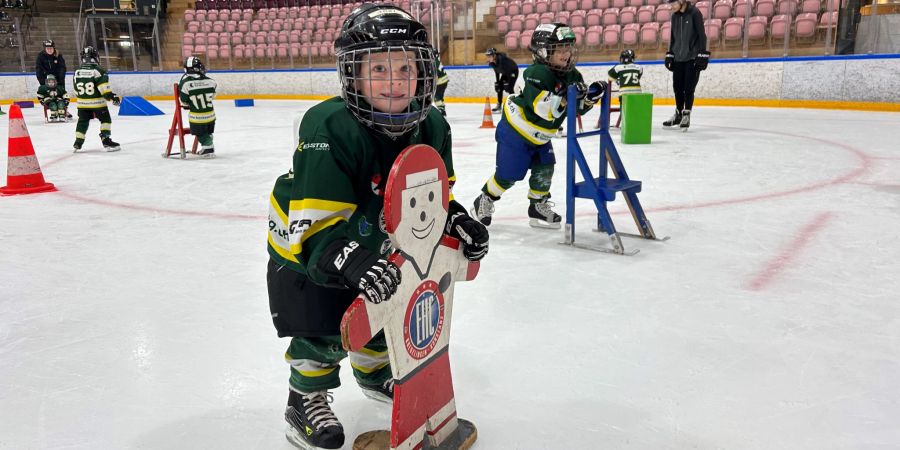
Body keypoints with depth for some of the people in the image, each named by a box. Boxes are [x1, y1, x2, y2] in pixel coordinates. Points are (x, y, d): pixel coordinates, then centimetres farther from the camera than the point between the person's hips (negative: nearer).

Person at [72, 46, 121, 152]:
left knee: (82, 121, 15)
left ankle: (78, 142, 15)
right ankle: (106, 141, -4)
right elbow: (103, 86, -20)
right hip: (97, 102, -5)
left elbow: (76, 88, 15)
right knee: (105, 119, 6)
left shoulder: (77, 71, 8)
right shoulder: (97, 69, -11)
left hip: (82, 102, 5)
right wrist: (111, 96, -19)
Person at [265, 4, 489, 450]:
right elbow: (315, 225, -39)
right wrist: (353, 263, -53)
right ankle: (306, 400, 20)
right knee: (324, 329, -9)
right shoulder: (328, 128, -37)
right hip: (303, 247, -6)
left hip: (371, 241, 6)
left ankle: (374, 371, 49)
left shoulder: (431, 126, -17)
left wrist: (456, 221, -19)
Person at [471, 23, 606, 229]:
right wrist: (564, 94, -39)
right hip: (515, 131, -7)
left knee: (545, 169, 4)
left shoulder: (572, 75, -3)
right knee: (508, 174, -1)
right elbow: (543, 108, -37)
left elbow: (580, 107, 0)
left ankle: (538, 207, 21)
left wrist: (592, 95, -19)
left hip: (540, 136, 8)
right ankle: (484, 201, 21)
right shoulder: (537, 73, -28)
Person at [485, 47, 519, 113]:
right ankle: (499, 105, 14)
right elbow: (496, 72, 1)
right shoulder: (491, 62, -13)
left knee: (509, 88, -18)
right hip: (505, 73, 8)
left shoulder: (502, 59, -36)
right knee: (499, 87, 4)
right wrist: (497, 82, 0)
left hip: (513, 71, -8)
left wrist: (507, 82, -30)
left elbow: (508, 71, -31)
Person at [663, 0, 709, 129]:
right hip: (678, 58, 6)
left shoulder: (694, 13, -10)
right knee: (678, 87, 8)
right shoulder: (675, 16, 9)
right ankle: (678, 114, 19)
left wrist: (702, 55, -16)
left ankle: (686, 115, 2)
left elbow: (702, 34, -11)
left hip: (692, 58, -6)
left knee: (689, 88, -5)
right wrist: (670, 54, 13)